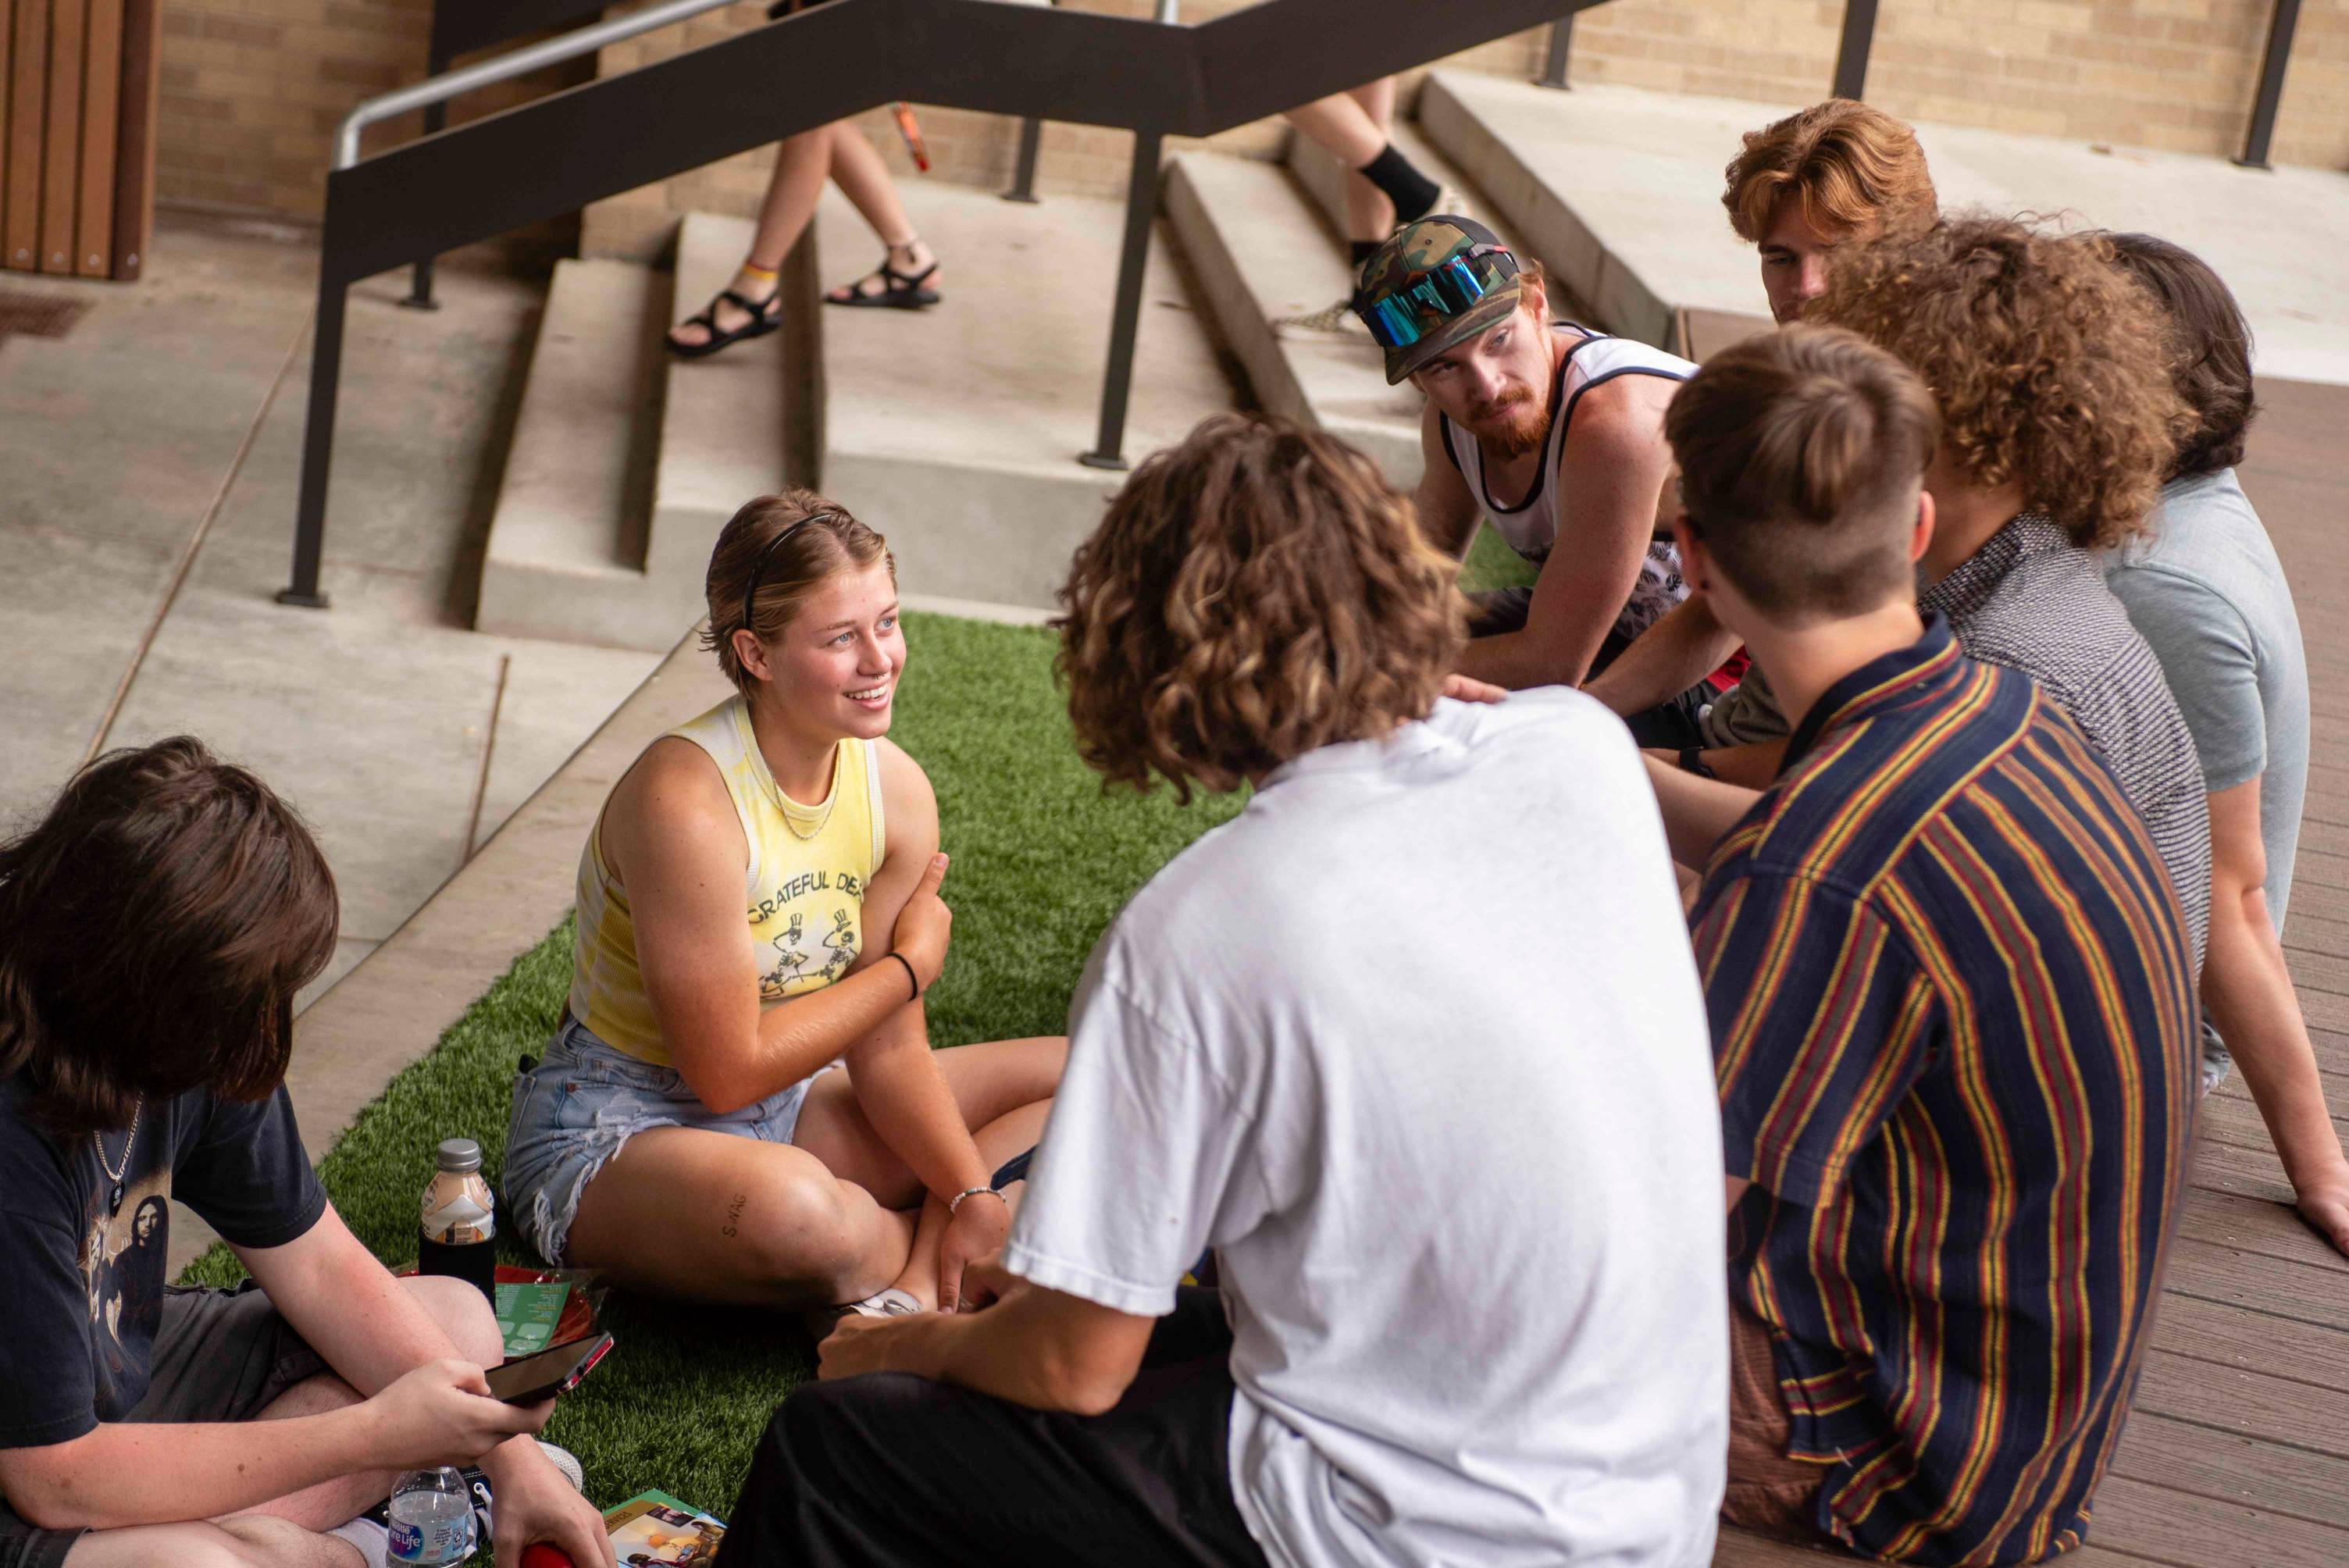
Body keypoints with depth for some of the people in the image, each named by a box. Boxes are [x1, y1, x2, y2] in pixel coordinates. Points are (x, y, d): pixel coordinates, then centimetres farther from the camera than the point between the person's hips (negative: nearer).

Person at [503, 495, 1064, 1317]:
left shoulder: (897, 790, -6)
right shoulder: (687, 800, -27)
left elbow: (889, 1050, -3)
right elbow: (728, 1071, -23)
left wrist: (972, 1194, -19)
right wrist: (909, 966, -11)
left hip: (781, 1111, 8)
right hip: (611, 1133, -8)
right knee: (791, 1206, -41)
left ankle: (916, 1272, -16)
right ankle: (933, 1249, -7)